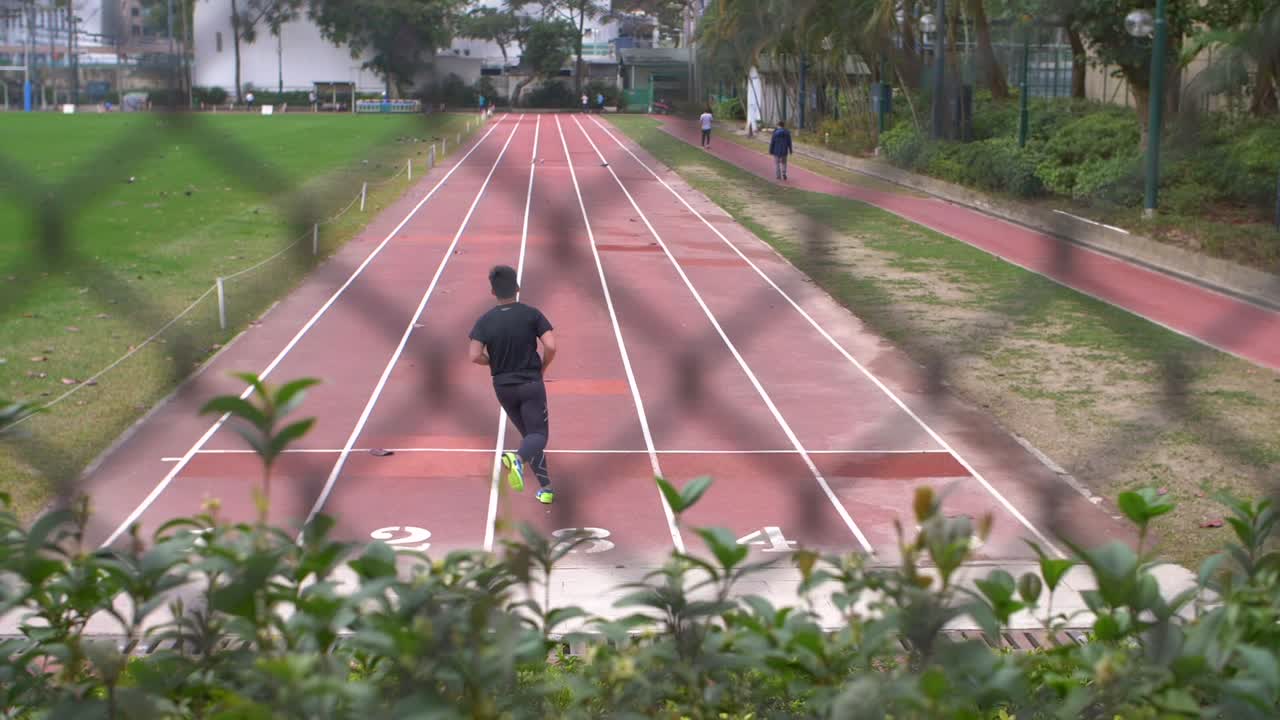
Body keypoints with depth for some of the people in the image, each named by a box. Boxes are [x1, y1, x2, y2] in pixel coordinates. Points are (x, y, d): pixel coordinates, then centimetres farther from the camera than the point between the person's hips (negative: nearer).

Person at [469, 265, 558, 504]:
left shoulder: (485, 321, -5)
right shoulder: (531, 314, -9)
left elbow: (475, 356, -14)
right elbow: (551, 346, -17)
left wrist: (493, 362, 7)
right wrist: (542, 368, 2)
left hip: (503, 386, 3)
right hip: (531, 384, -3)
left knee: (529, 434, 17)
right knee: (538, 435, 1)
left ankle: (545, 488, 16)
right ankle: (518, 459, -34)